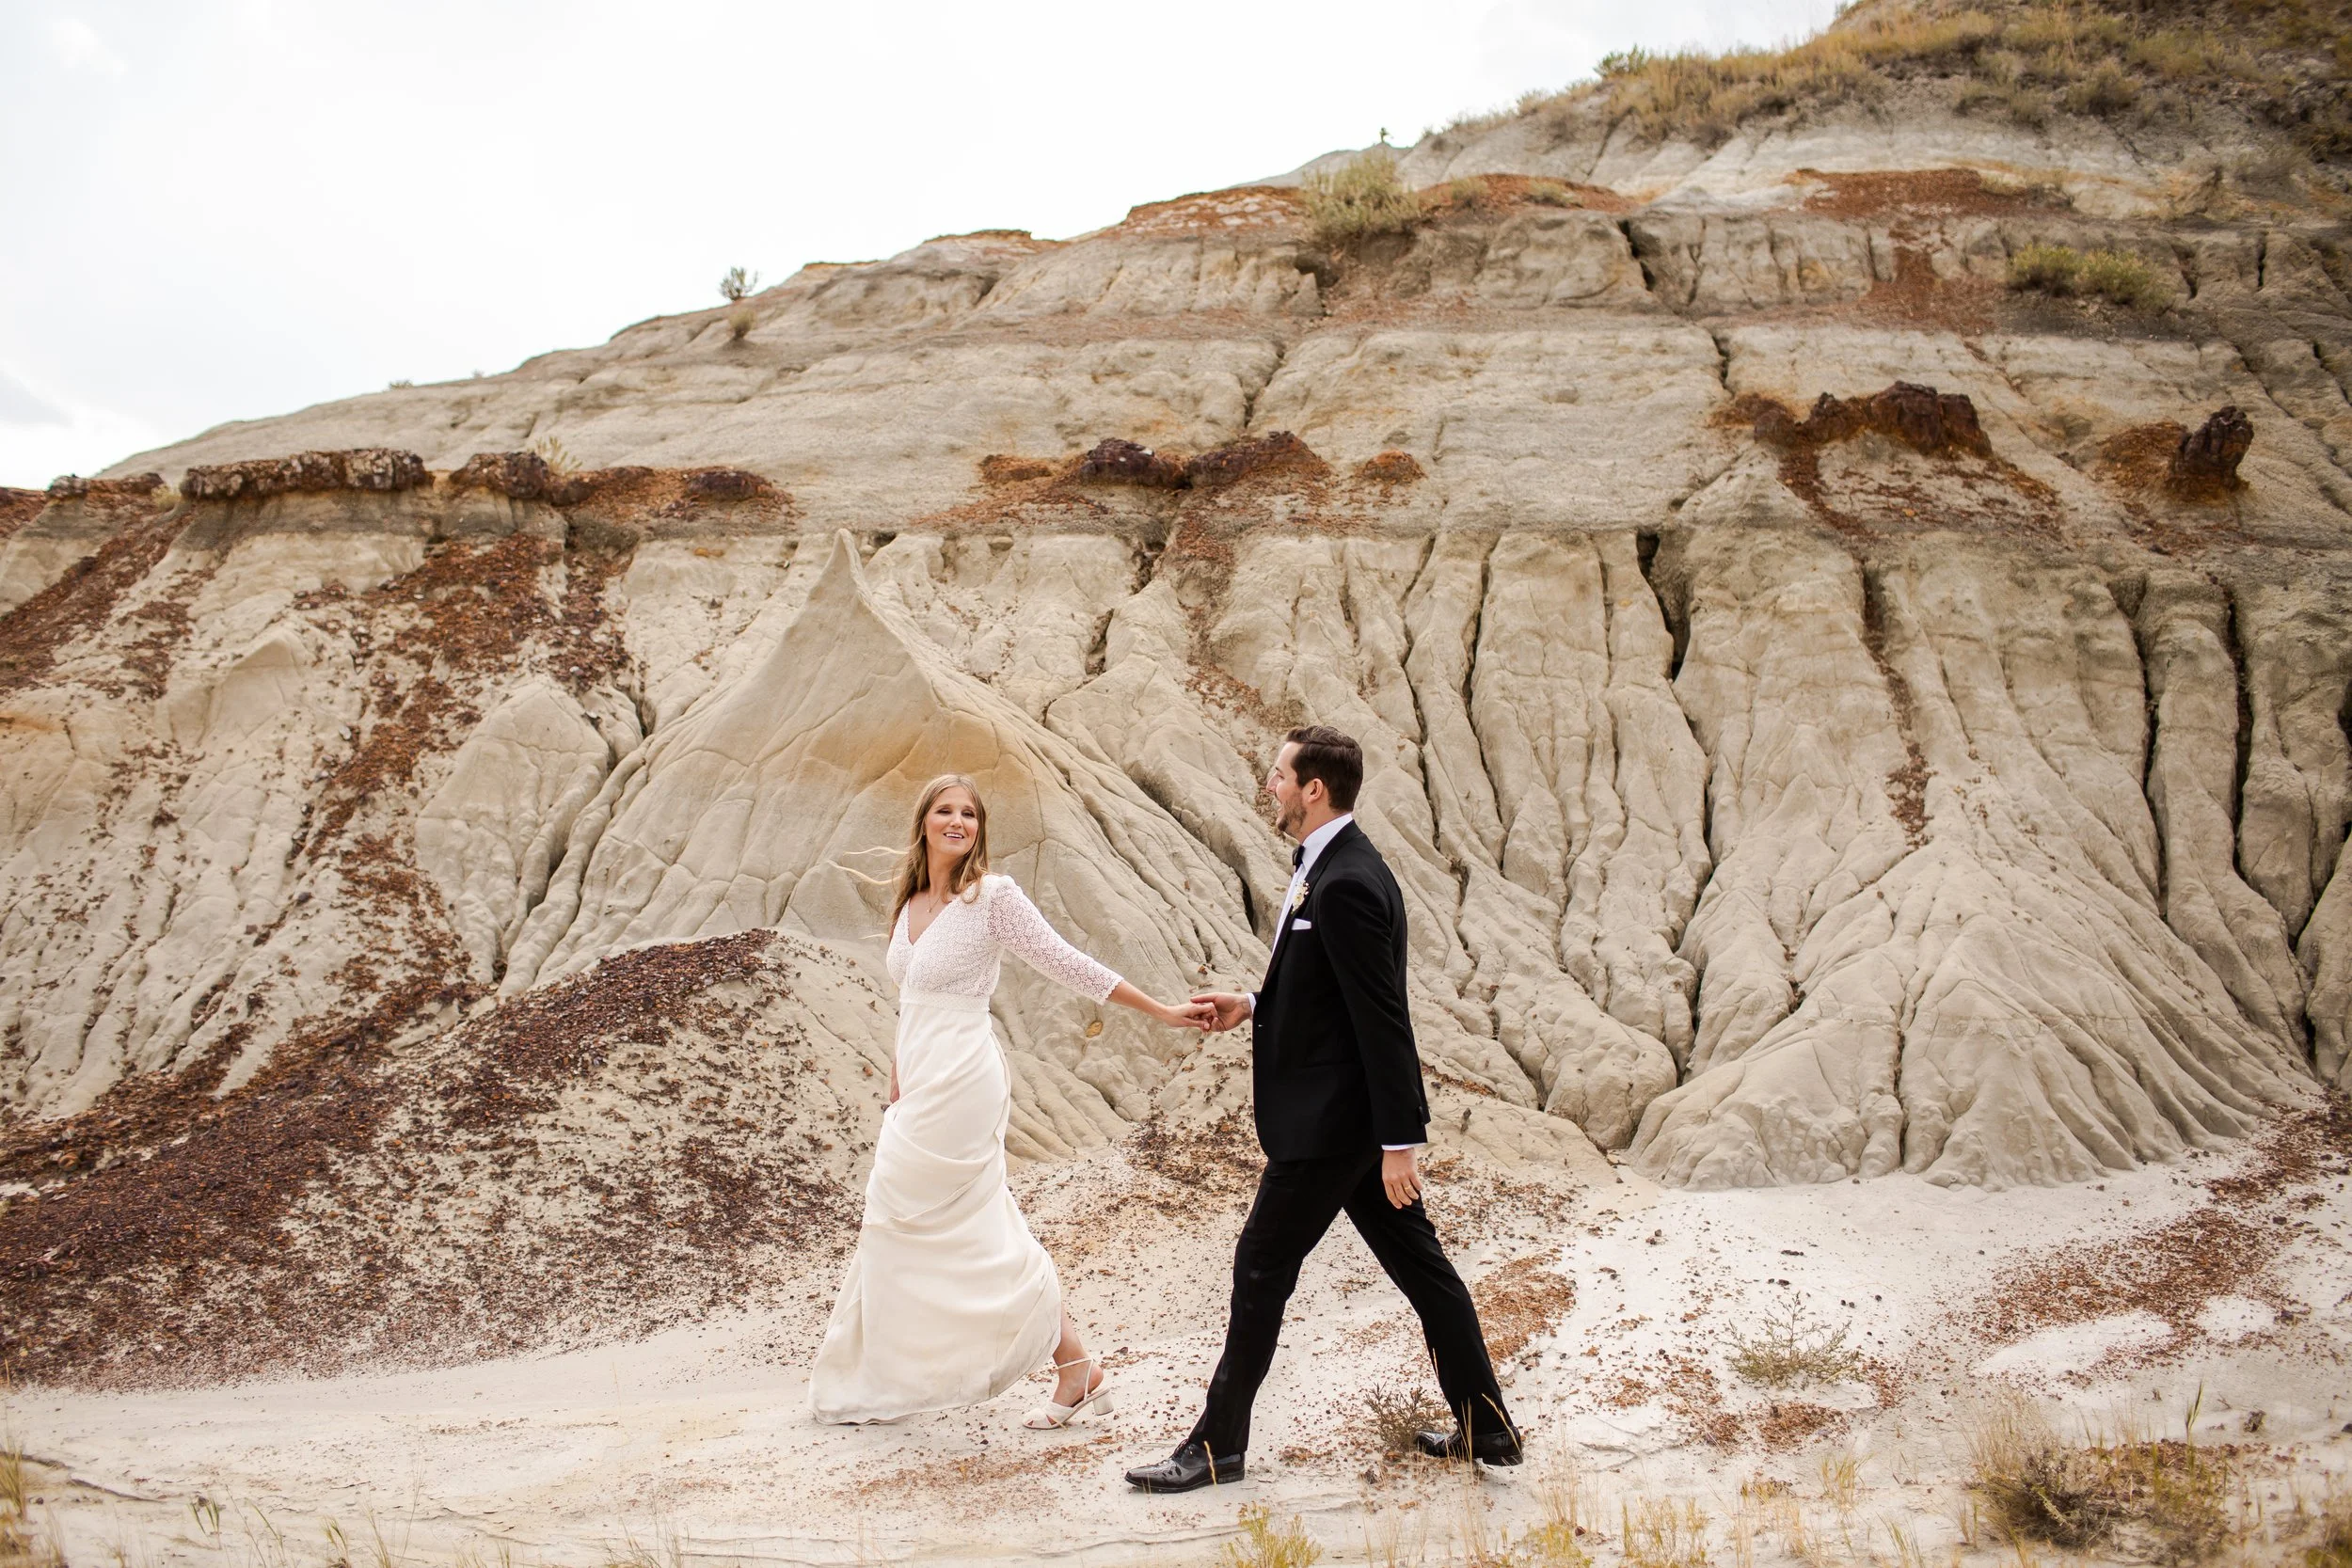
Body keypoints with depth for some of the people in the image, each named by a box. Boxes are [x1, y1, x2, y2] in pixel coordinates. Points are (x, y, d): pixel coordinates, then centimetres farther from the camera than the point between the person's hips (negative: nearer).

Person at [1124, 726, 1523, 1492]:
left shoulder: (1345, 884, -22)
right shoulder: (1334, 867, 10)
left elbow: (1383, 1019, -23)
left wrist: (1399, 1141, -22)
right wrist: (1255, 1006, 11)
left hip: (1330, 1120, -10)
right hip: (1349, 1116, 10)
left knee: (1262, 1267, 1)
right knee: (1420, 1265, 14)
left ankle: (1217, 1446, 13)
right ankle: (1486, 1428, 24)